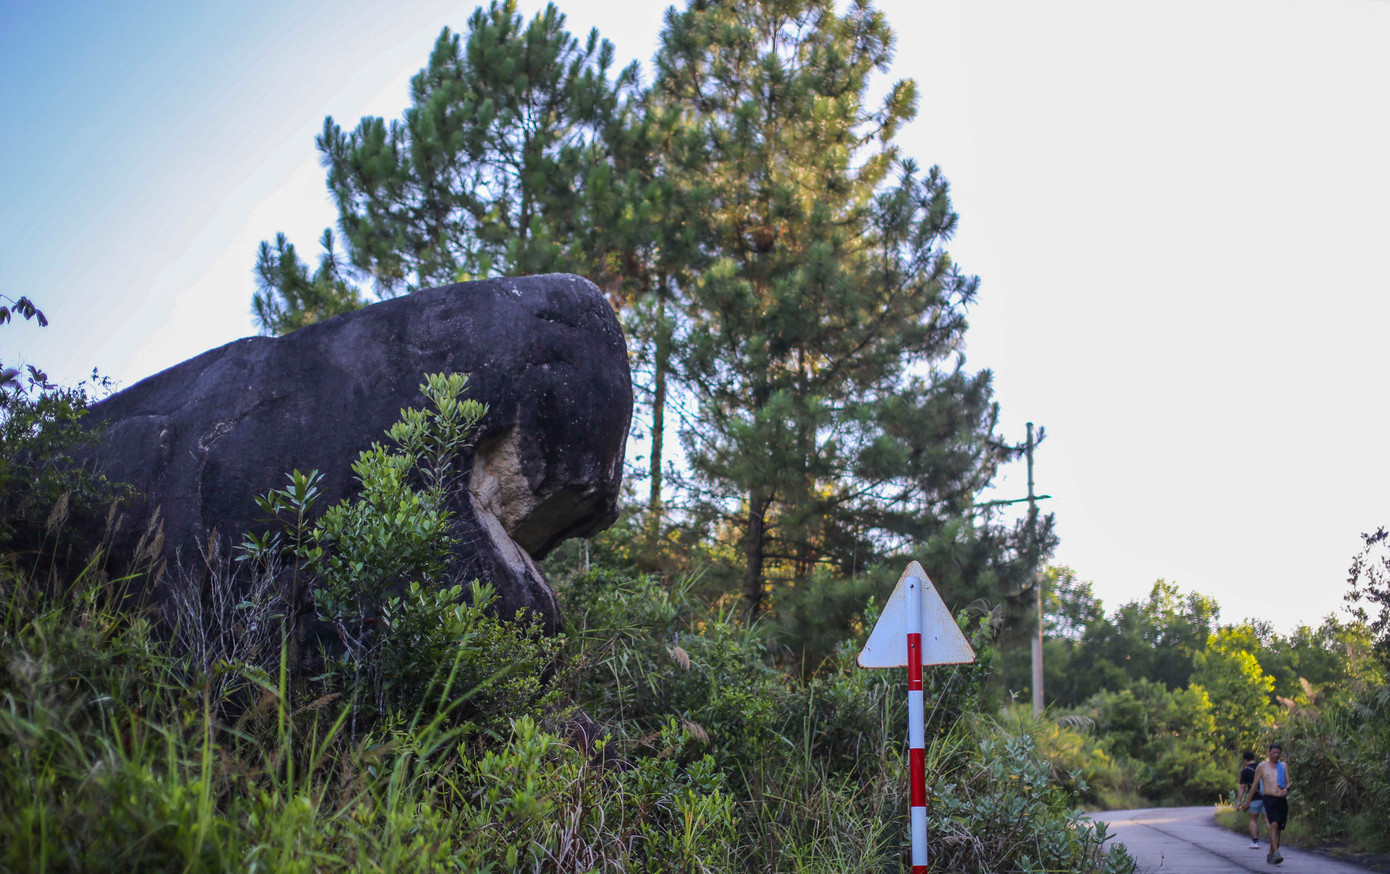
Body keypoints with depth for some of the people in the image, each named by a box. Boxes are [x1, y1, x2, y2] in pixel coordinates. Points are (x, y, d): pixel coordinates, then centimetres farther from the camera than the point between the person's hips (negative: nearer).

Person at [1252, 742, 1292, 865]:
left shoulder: (1284, 766, 15)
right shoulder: (1262, 767, 7)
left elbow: (1288, 782, 10)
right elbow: (1255, 785, 11)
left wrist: (1286, 788, -14)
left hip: (1282, 799, 4)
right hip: (1269, 798, -4)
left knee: (1278, 828, 8)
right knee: (1274, 824, -23)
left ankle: (1270, 854, 22)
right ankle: (1276, 853, -32)